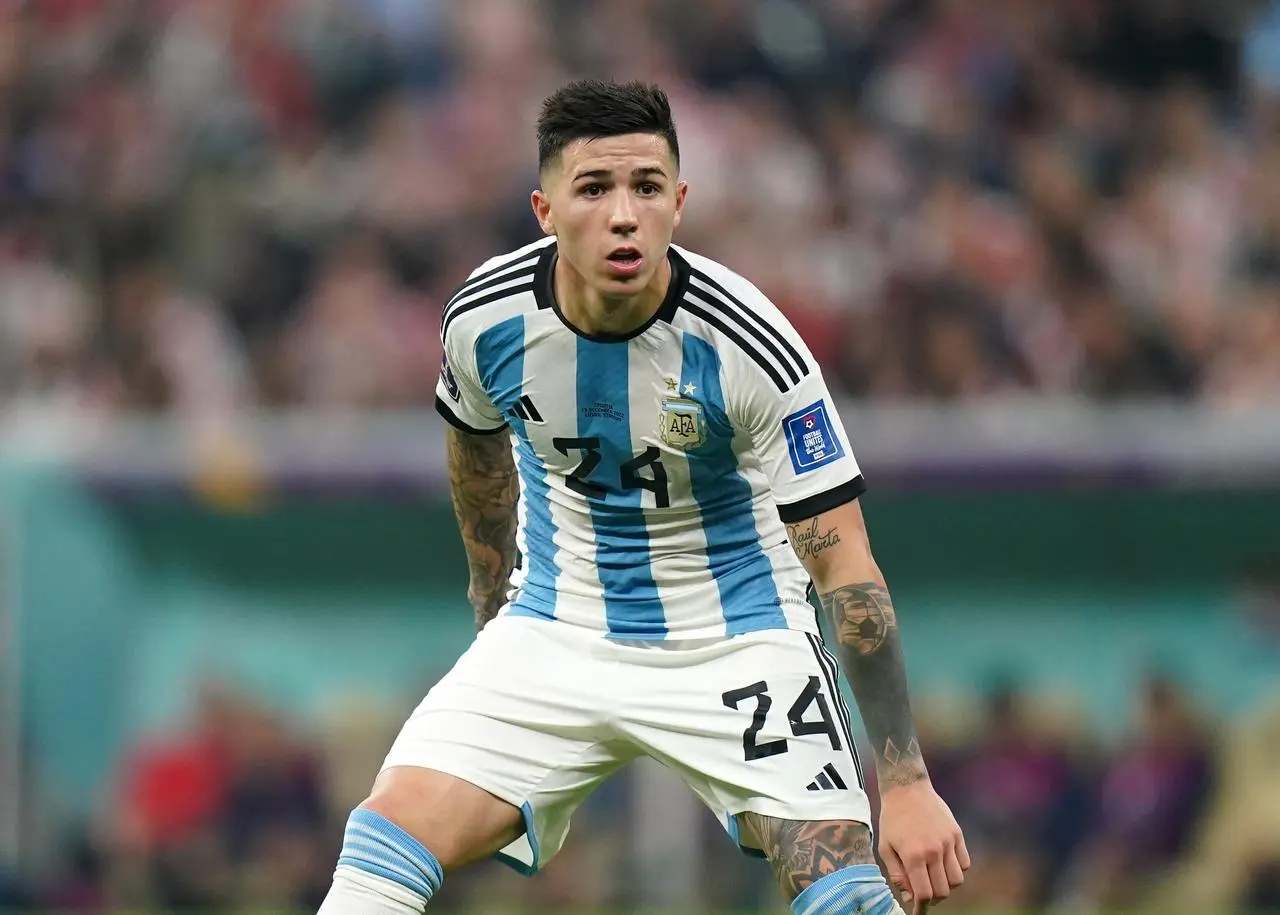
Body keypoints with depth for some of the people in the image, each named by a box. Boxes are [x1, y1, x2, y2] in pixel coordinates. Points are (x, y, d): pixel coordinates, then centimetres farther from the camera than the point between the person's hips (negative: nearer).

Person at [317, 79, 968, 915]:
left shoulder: (748, 347, -24)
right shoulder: (485, 319, -15)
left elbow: (847, 571, -22)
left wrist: (905, 782, -28)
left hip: (736, 641, -2)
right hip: (555, 631, 2)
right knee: (389, 842, -15)